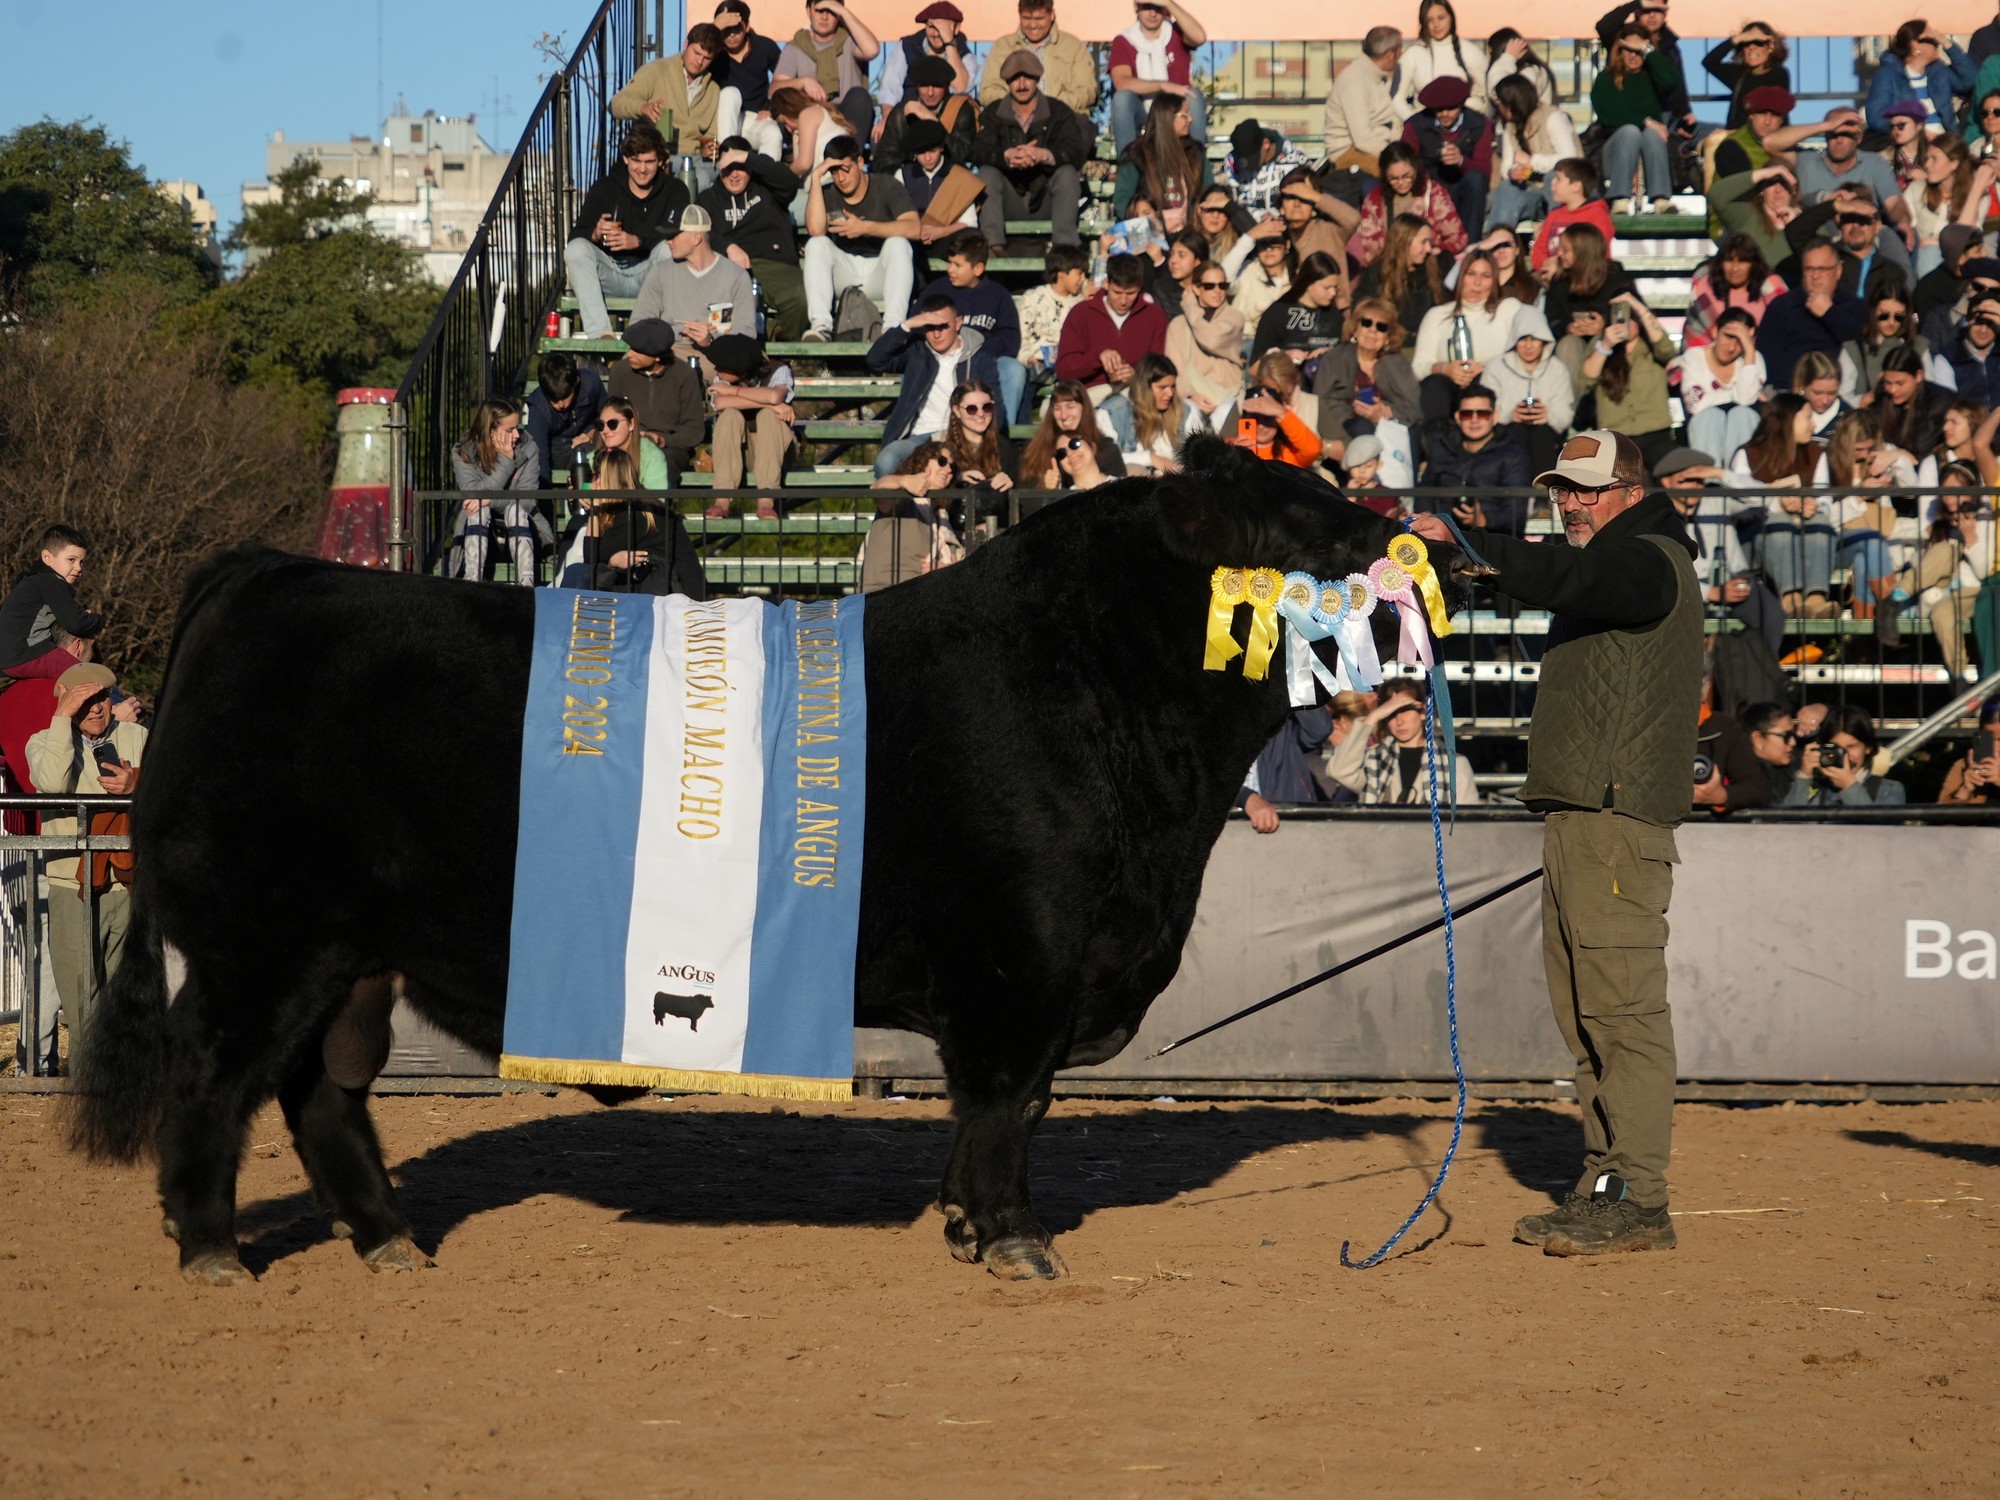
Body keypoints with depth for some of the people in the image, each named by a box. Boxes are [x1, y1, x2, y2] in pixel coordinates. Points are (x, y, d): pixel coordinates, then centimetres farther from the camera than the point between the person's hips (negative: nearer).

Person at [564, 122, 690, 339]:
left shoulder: (673, 190, 3)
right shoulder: (604, 188, 5)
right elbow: (576, 235, -3)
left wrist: (637, 241, -33)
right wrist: (595, 234, -28)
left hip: (649, 273, -1)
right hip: (610, 276, 1)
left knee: (667, 248, -30)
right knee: (576, 248, -24)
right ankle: (599, 332, -36)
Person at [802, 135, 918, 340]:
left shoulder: (887, 187, -1)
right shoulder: (825, 194, 3)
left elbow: (913, 228, -18)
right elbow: (815, 230, -19)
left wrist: (865, 228, -24)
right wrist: (816, 178, -16)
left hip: (881, 276, -2)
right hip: (843, 278, 2)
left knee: (898, 243, -29)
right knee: (817, 244, -22)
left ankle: (894, 325, -43)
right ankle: (820, 325, -39)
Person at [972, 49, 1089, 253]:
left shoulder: (1058, 111, 2)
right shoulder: (994, 113, 5)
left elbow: (1076, 152, -15)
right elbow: (979, 151, -12)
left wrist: (1043, 155, -37)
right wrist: (1008, 155, -35)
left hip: (1046, 198, -1)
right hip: (1010, 202, 1)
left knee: (1068, 172, -28)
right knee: (987, 172, -24)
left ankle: (1065, 244, -37)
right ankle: (992, 243, -38)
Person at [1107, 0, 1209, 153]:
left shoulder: (1176, 33, 1)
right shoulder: (1123, 41, -3)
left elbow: (1199, 37, -24)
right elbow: (1121, 83, -20)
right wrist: (1164, 86, -30)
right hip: (1141, 113, -1)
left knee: (1193, 94, -28)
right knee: (1122, 96, -30)